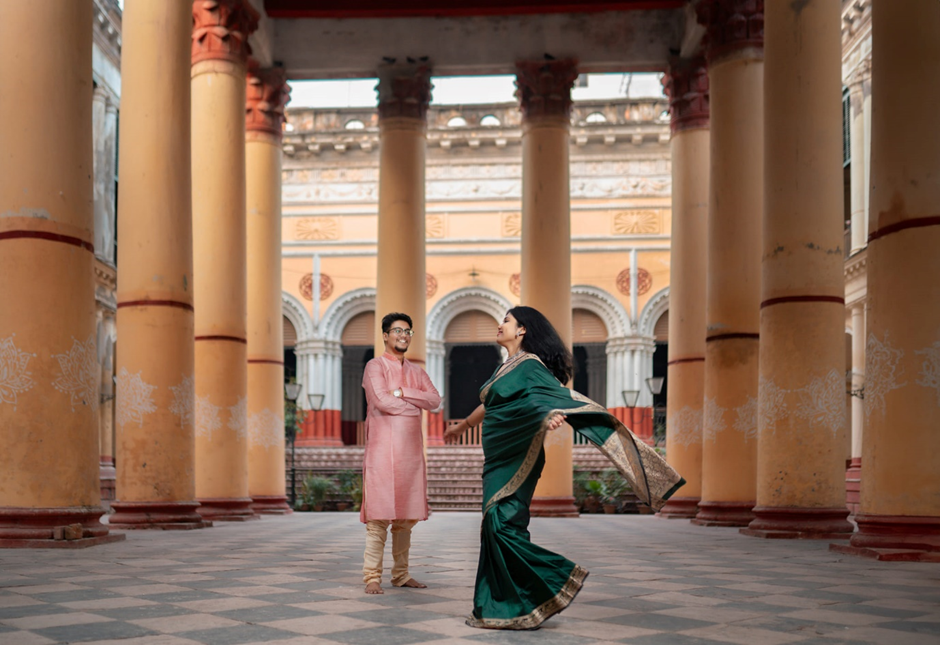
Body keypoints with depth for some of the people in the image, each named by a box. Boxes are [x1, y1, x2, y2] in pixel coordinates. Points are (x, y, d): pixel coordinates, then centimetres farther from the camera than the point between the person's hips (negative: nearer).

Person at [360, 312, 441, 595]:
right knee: (379, 515, -8)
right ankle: (372, 577, -4)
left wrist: (402, 393, -10)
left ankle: (401, 574, 14)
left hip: (411, 450, 6)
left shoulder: (416, 372, 19)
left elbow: (434, 399, 3)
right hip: (383, 448, -6)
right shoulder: (375, 366, 0)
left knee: (406, 515, 7)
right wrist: (414, 406, -1)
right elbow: (381, 400, -15)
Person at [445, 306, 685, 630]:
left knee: (503, 525, -14)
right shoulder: (506, 367, 17)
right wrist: (462, 425, 47)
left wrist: (551, 415, -47)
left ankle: (557, 580, -4)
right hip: (499, 459, 8)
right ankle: (501, 609, 12)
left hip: (516, 459, -8)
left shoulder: (529, 365, -9)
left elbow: (558, 394, -24)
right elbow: (490, 405, 33)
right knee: (496, 529, 7)